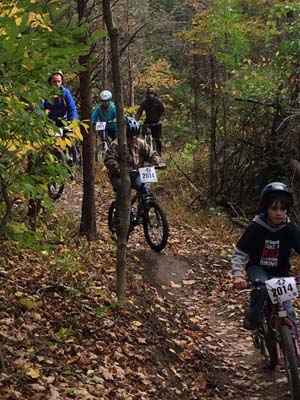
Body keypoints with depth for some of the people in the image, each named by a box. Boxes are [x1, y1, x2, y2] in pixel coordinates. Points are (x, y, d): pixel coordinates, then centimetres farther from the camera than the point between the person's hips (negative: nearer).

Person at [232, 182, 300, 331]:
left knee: (287, 310, -10)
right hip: (257, 268, -2)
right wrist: (238, 275, -34)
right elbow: (239, 253, -17)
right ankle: (252, 318, -12)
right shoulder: (255, 228, -18)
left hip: (280, 273, 2)